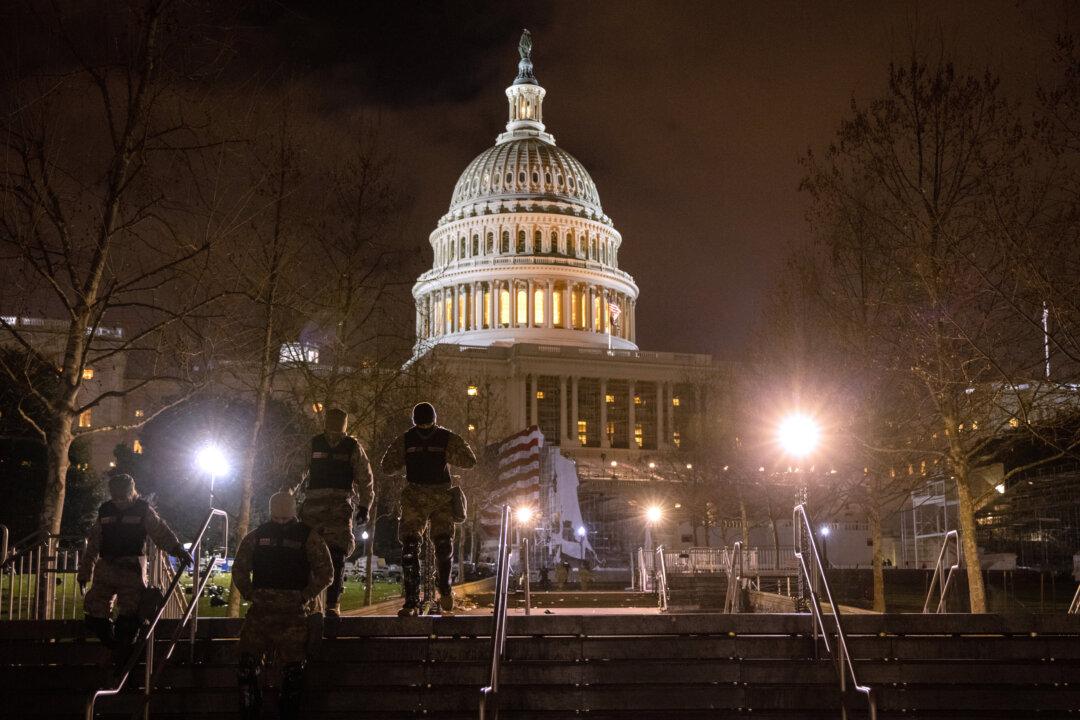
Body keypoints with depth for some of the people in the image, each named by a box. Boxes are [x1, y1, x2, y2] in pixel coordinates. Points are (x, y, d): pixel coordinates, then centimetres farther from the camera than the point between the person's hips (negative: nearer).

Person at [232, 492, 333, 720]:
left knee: (292, 670, 0)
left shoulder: (308, 536, -1)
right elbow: (239, 569, 16)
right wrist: (250, 595, 4)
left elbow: (325, 573, -2)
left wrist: (304, 597, -8)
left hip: (294, 613, -3)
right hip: (260, 611, 3)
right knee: (247, 663, -2)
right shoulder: (256, 536, 9)